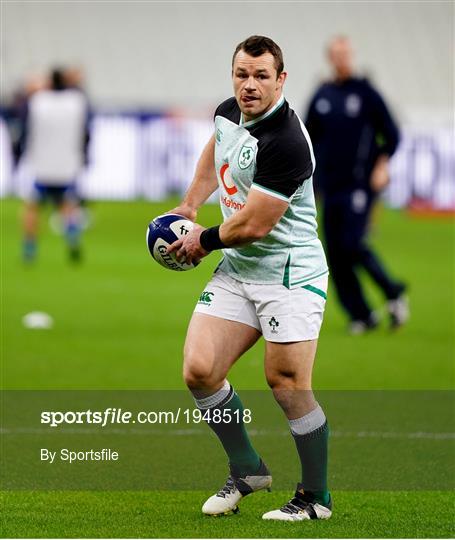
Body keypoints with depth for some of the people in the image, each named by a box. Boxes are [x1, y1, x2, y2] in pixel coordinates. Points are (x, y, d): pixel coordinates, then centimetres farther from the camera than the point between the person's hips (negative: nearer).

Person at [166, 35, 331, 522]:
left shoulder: (286, 144, -24)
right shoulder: (228, 113, 3)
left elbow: (254, 225, -22)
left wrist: (204, 240, -5)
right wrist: (189, 204, 22)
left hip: (289, 275, -8)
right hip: (235, 271, 8)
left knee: (287, 384, -9)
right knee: (199, 370, -4)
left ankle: (316, 496, 7)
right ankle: (246, 469, 14)